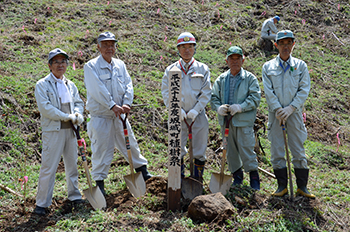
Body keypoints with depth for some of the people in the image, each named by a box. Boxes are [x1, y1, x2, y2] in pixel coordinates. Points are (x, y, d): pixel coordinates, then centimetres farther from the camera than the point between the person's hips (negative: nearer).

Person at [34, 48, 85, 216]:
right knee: (48, 167, -5)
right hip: (52, 131, -6)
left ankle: (74, 196, 28)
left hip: (70, 130, 6)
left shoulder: (70, 85, 14)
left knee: (72, 164, 15)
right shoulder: (42, 85, -6)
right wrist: (67, 117, -16)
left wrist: (78, 114, -8)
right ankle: (42, 203, 3)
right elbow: (45, 107, -15)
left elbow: (78, 102, 15)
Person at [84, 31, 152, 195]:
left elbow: (128, 85, 2)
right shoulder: (91, 66, -8)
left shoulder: (120, 65, 9)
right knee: (101, 149, -1)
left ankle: (142, 170, 32)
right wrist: (112, 106, -23)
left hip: (119, 114, 5)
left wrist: (126, 104, -14)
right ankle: (99, 182, 10)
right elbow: (98, 89, -18)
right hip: (100, 116, -5)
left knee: (130, 143, 15)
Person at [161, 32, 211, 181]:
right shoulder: (170, 70, 5)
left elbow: (206, 93, 0)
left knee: (199, 151, 5)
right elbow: (166, 93, 0)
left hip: (198, 115, 0)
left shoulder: (202, 69, 5)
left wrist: (195, 110, -12)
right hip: (178, 117, 0)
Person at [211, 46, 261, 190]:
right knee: (230, 150, 10)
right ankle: (237, 176, 24)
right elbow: (213, 97, 12)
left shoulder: (250, 78, 1)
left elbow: (255, 98, -7)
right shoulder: (221, 79, 13)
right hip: (226, 120, 4)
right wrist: (219, 107, -10)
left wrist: (240, 107, -19)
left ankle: (254, 177, 5)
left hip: (244, 120, -4)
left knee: (246, 148, -7)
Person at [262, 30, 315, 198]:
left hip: (294, 113, 0)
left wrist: (290, 108, -12)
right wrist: (278, 110, -13)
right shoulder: (268, 67, 6)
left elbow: (304, 90, -1)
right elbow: (268, 92, -1)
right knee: (277, 150, 2)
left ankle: (302, 186, 10)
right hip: (275, 113, 1)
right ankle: (282, 186, 13)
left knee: (298, 150, 1)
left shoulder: (300, 66, 6)